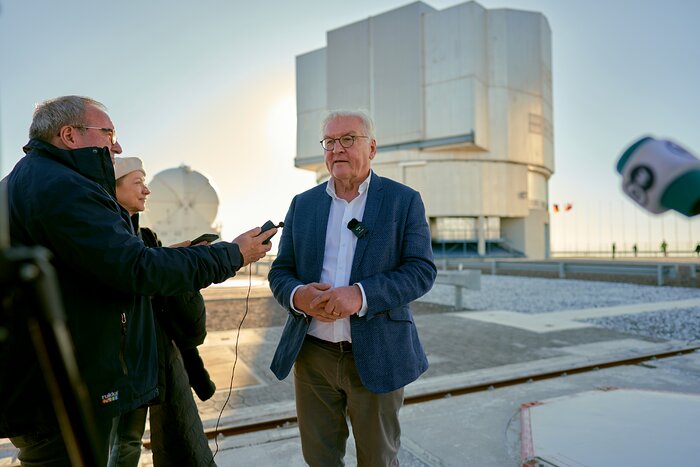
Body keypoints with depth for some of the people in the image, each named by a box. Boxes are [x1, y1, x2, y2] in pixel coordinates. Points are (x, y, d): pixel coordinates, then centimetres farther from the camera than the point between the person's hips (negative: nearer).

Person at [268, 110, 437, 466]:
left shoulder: (404, 200, -3)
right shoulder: (302, 204, 6)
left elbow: (422, 270, -10)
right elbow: (280, 272, 7)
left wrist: (361, 294, -25)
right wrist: (298, 295, -17)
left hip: (376, 356, -2)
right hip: (313, 354, 3)